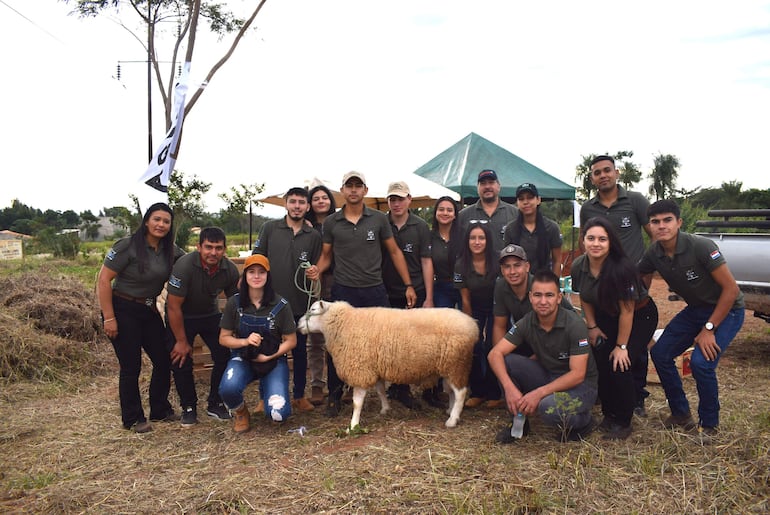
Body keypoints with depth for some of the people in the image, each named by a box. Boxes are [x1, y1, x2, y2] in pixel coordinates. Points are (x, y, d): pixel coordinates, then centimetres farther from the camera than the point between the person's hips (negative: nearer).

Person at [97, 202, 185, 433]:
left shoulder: (171, 251, 1)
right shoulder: (127, 246, -17)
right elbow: (103, 280, -17)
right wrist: (109, 318, -19)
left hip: (149, 310, 6)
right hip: (123, 310, -6)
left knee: (163, 360, 8)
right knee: (131, 367, -1)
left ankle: (160, 410, 26)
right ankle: (133, 418, 17)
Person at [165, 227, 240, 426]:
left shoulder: (230, 269, -19)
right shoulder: (184, 265, -31)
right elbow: (173, 306, -25)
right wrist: (181, 341, -19)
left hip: (210, 315, 3)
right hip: (181, 317, -3)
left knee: (225, 356, -6)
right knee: (181, 360, -7)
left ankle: (215, 404, 12)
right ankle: (188, 407, 15)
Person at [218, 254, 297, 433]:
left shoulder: (281, 305, -10)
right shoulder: (234, 303, -6)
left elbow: (291, 341, -3)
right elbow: (223, 338, 0)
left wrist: (269, 356, -17)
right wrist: (245, 341, -20)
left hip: (274, 360, 0)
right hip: (243, 358, 0)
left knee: (278, 414, -17)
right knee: (228, 388, -34)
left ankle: (265, 389, 21)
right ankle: (240, 412, 5)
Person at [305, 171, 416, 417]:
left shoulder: (379, 219, 2)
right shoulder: (331, 222, 4)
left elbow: (394, 252, 6)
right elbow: (326, 255, 11)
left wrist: (408, 285, 1)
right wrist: (317, 270, -12)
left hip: (375, 291, 0)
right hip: (343, 292, 0)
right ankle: (334, 396, 20)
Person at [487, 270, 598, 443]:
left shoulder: (574, 324, -22)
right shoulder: (527, 323, -10)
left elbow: (577, 375, -24)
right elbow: (495, 354, -16)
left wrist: (539, 393, -32)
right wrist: (509, 388, -32)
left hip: (580, 385, -4)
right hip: (547, 376, 5)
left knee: (549, 407, -36)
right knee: (506, 362, -17)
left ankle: (583, 422, 0)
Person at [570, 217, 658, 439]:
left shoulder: (621, 268, -32)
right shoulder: (578, 266, -14)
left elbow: (627, 311, -25)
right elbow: (585, 298, 5)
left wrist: (621, 346, -19)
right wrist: (592, 326, 1)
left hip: (639, 316, -5)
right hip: (606, 317, 5)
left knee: (619, 367, -17)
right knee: (599, 364, -8)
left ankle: (623, 423, 4)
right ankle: (609, 414, 16)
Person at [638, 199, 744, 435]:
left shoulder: (701, 247, -28)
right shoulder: (653, 254, -11)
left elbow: (731, 289, -24)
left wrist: (709, 329, -22)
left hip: (726, 309, -6)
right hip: (695, 309, 7)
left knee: (701, 362, -23)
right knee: (660, 353, -1)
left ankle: (709, 425, 2)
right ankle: (681, 414, 18)